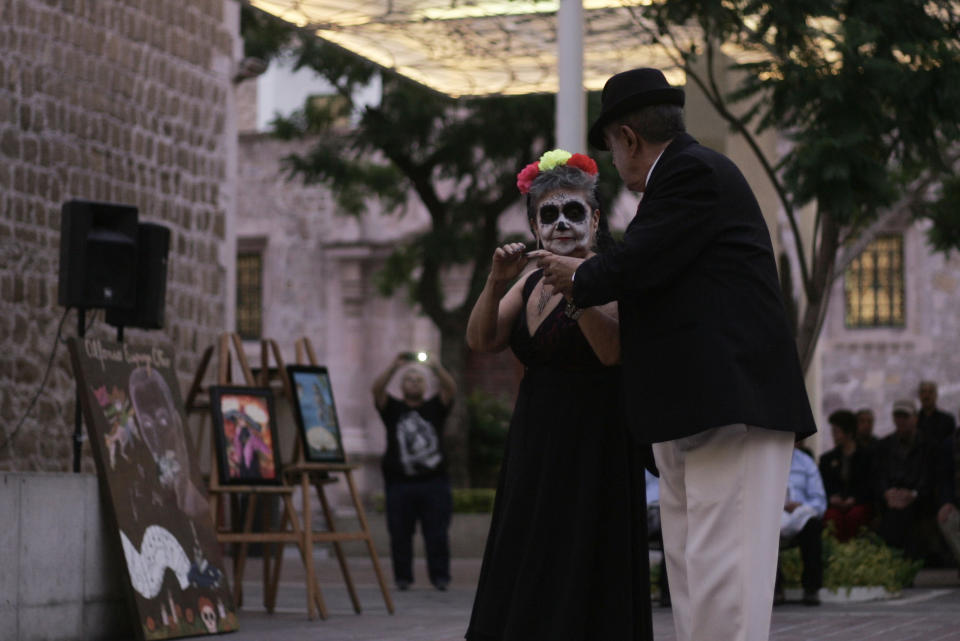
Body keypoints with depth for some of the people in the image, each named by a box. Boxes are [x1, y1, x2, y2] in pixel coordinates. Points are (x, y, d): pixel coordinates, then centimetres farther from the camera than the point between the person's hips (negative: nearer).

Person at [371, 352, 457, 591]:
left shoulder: (435, 407, 13)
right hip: (399, 482, 0)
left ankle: (440, 576, 1)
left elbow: (450, 390, -4)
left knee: (437, 533, -4)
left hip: (434, 481, 0)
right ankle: (402, 577, 6)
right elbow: (377, 390, -6)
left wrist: (437, 369, -25)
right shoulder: (393, 409, 12)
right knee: (400, 534, -1)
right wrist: (393, 367, -23)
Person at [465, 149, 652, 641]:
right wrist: (497, 282, -10)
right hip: (533, 447, 7)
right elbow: (480, 341, 4)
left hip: (590, 449, -7)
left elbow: (615, 352, -23)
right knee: (526, 583, 11)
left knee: (578, 581, -5)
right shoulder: (530, 282, 13)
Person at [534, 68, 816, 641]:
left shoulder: (693, 172, -8)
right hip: (695, 411, 11)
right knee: (692, 575, 10)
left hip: (731, 401, -11)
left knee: (721, 574, -13)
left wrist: (579, 278, 3)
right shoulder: (694, 170, 22)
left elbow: (635, 265, -15)